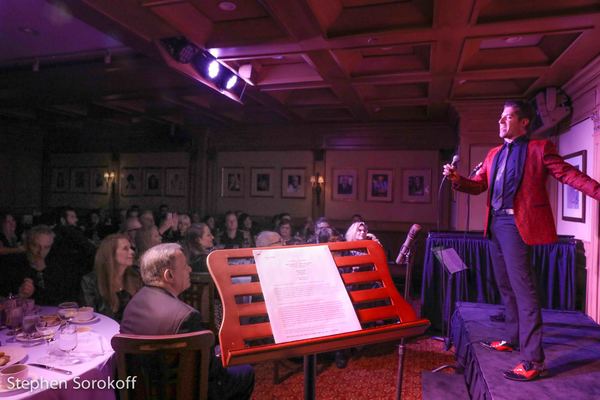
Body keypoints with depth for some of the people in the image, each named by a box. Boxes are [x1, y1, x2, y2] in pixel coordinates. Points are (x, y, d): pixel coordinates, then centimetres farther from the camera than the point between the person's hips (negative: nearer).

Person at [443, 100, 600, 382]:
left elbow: (569, 174, -7)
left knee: (522, 288, -9)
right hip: (495, 223, 8)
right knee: (506, 285, 17)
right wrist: (456, 179, -5)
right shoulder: (494, 154, 17)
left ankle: (533, 361, -3)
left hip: (516, 224, -7)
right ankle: (512, 338, 34)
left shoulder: (539, 148, -2)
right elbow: (478, 185, 13)